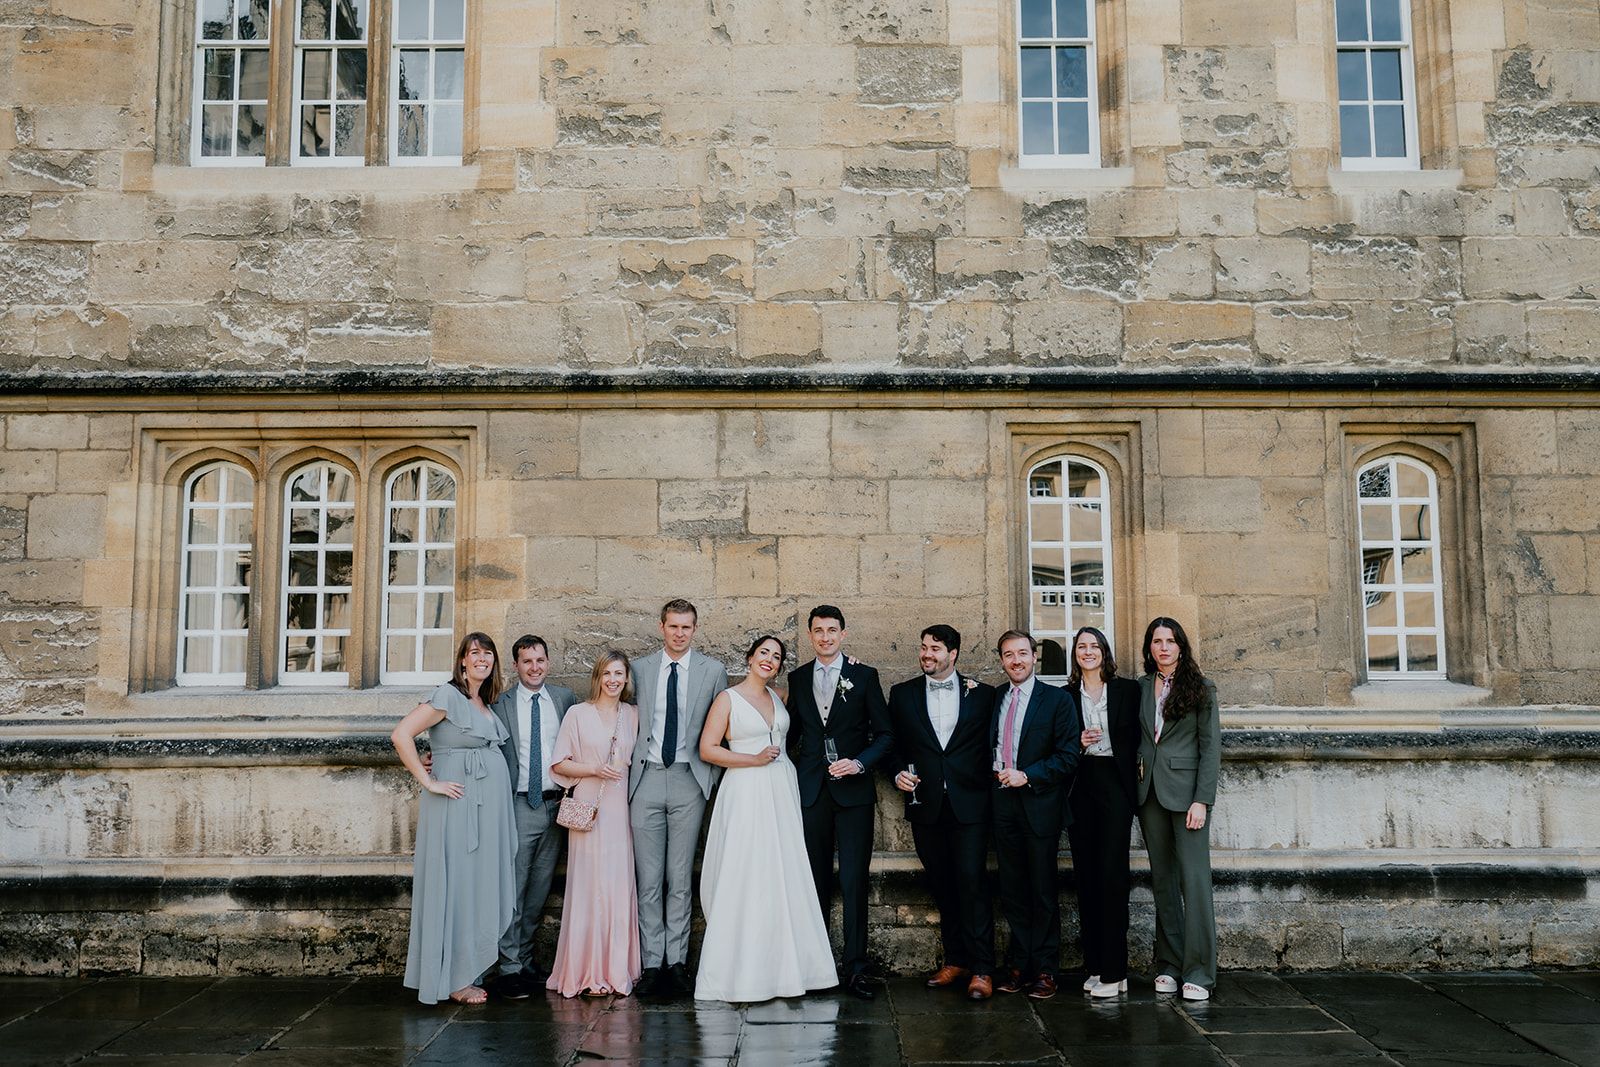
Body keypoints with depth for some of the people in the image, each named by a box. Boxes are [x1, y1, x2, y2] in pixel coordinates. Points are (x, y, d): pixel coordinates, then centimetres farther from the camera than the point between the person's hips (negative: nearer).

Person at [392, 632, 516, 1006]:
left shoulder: (485, 704, 14)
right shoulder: (448, 696, -10)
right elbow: (401, 735, -17)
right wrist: (429, 782, -15)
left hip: (489, 806, 8)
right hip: (458, 804, -8)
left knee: (480, 887, 11)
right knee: (455, 886, -1)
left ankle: (469, 971, 20)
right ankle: (454, 980, 8)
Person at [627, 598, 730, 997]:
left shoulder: (713, 671, 5)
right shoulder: (640, 669, 7)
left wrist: (712, 778, 1)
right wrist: (628, 771, 3)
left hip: (689, 781, -1)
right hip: (647, 779, 1)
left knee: (681, 878, 4)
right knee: (648, 877, 3)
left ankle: (677, 962, 11)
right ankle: (652, 962, 10)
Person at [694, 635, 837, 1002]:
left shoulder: (778, 697, 13)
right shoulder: (728, 699, -3)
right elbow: (707, 749, -6)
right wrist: (754, 759, -12)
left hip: (781, 792, 6)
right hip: (746, 794, -5)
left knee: (783, 880, 5)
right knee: (744, 882, -5)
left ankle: (780, 967, 14)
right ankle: (740, 975, 3)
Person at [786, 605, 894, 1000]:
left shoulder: (864, 676, 2)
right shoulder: (797, 678, 11)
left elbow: (884, 734, 3)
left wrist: (859, 763, -12)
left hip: (853, 790, -2)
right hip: (811, 792, 3)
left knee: (854, 881, -4)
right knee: (815, 881, 7)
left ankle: (856, 969, 2)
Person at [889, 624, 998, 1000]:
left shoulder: (982, 694, 5)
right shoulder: (902, 694, 9)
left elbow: (993, 747, 7)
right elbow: (892, 744, 13)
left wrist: (989, 787, -4)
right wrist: (898, 775, -3)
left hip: (969, 804, -2)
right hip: (925, 804, 2)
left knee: (972, 881, -9)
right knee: (942, 886, 8)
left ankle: (981, 969, -4)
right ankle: (955, 961, 18)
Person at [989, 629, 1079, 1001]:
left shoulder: (1058, 699, -1)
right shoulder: (993, 699, 12)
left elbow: (1068, 755, -7)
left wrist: (1027, 775, -13)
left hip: (1039, 803, -4)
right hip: (1003, 802, 4)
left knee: (1043, 890, 1)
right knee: (1012, 890, 8)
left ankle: (1044, 970, 8)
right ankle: (1018, 965, 15)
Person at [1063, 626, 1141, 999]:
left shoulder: (1128, 690, 5)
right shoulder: (1065, 696, 10)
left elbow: (1138, 738, 5)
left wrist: (1131, 781, -6)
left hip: (1114, 784, -3)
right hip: (1080, 786, 3)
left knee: (1112, 872, -9)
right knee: (1085, 874, 4)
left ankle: (1113, 971, -4)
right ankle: (1094, 966, 12)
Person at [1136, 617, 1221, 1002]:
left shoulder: (1200, 689, 1)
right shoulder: (1140, 689, 11)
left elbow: (1211, 747, -3)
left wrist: (1201, 800, -11)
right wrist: (1136, 788, 1)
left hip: (1185, 791, -4)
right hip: (1149, 792, 4)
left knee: (1194, 880, -8)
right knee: (1162, 880, 8)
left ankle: (1198, 973, -4)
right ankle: (1169, 966, 14)